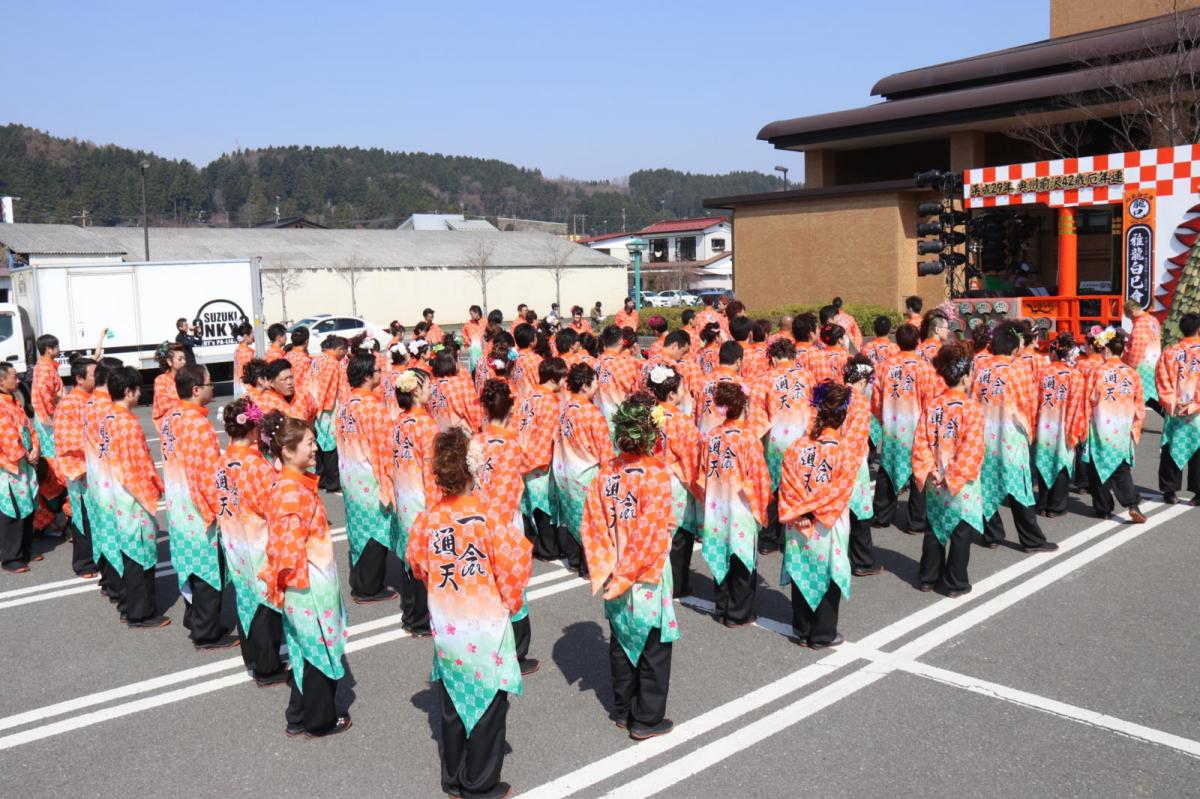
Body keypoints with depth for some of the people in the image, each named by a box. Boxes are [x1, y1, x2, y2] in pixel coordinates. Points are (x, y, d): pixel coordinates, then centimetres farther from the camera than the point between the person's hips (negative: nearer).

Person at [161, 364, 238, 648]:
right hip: (201, 511, -9)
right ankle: (207, 634, 11)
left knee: (193, 568, 20)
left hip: (180, 508, 9)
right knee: (208, 572, 2)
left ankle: (194, 620, 32)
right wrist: (222, 509, -14)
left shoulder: (169, 418, 5)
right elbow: (209, 474, -22)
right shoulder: (198, 424, -23)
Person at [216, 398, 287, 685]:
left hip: (234, 542, 7)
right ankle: (267, 669, 14)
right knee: (265, 603, 4)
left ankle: (251, 657, 34)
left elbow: (220, 501, 7)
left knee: (245, 597, 19)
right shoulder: (257, 464, -23)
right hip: (258, 542, -7)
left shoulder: (223, 460, -2)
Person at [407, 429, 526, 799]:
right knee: (488, 702, 11)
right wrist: (511, 602, 4)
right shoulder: (486, 516, -20)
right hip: (485, 626, -4)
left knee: (452, 701, 19)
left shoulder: (427, 519, -8)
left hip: (446, 626, 4)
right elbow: (512, 567, -15)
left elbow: (418, 564, 5)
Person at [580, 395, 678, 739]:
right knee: (653, 647, 11)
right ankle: (647, 720, 22)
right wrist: (627, 577, -14)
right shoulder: (656, 473, -19)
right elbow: (653, 535, -22)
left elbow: (591, 526, -3)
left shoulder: (606, 472, -4)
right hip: (645, 580, -5)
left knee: (621, 642, 20)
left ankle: (624, 710, 35)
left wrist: (605, 572, -2)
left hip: (615, 578, 5)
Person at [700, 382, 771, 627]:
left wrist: (709, 501, 14)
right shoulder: (748, 437, -15)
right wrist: (761, 506, 0)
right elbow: (760, 476, -12)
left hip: (716, 508, 4)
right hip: (741, 508, -4)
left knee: (721, 558, 15)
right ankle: (738, 613, 15)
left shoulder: (711, 436, -2)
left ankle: (722, 609, 25)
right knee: (742, 560, 8)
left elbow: (704, 472, 4)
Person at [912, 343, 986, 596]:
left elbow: (920, 442, -4)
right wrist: (956, 477, -13)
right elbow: (972, 449, -18)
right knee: (961, 532, 7)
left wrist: (929, 472, -3)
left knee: (935, 527, 17)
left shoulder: (931, 405, 0)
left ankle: (927, 578, 25)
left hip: (935, 480, 5)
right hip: (963, 482, -5)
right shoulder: (972, 407, -14)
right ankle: (956, 584, 14)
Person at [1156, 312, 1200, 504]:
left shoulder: (1170, 352, -1)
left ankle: (1170, 491, 13)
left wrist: (1171, 404, -4)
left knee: (1172, 449, 9)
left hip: (1174, 411, 2)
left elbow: (1161, 380, -5)